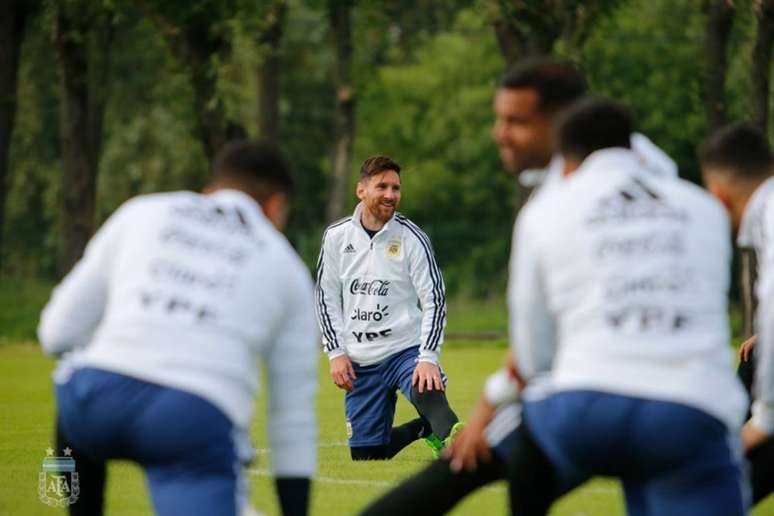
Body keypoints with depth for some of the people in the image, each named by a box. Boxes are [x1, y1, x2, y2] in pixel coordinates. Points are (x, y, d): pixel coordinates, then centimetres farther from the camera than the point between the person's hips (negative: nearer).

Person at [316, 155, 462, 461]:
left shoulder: (411, 238, -4)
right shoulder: (336, 236, 4)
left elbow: (434, 299, -6)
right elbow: (327, 297, 10)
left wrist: (428, 357, -17)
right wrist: (336, 352, 0)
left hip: (406, 350, -3)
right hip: (360, 362, 3)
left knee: (428, 395, -38)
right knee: (365, 457, 3)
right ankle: (424, 428, 26)